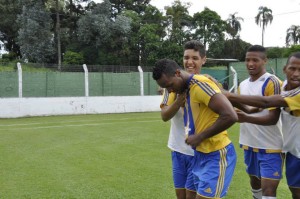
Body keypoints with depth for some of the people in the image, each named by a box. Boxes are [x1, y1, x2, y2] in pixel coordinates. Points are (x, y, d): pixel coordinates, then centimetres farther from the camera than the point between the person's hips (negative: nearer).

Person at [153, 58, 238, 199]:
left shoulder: (200, 84, -19)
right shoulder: (185, 89, 8)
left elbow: (230, 116, -26)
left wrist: (200, 137, -20)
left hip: (217, 156, -9)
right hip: (201, 154, 9)